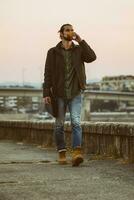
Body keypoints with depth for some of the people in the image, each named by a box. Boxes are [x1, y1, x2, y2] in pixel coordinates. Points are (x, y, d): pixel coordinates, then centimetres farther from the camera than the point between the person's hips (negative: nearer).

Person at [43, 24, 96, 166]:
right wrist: (46, 93, -9)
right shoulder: (53, 52, 2)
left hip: (76, 93, 0)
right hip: (59, 93, 0)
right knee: (59, 124, 6)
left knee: (76, 121, -15)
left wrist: (80, 41, -11)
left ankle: (77, 153, -25)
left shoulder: (79, 50, 6)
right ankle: (62, 154, 18)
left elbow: (92, 57, -14)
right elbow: (48, 74, -1)